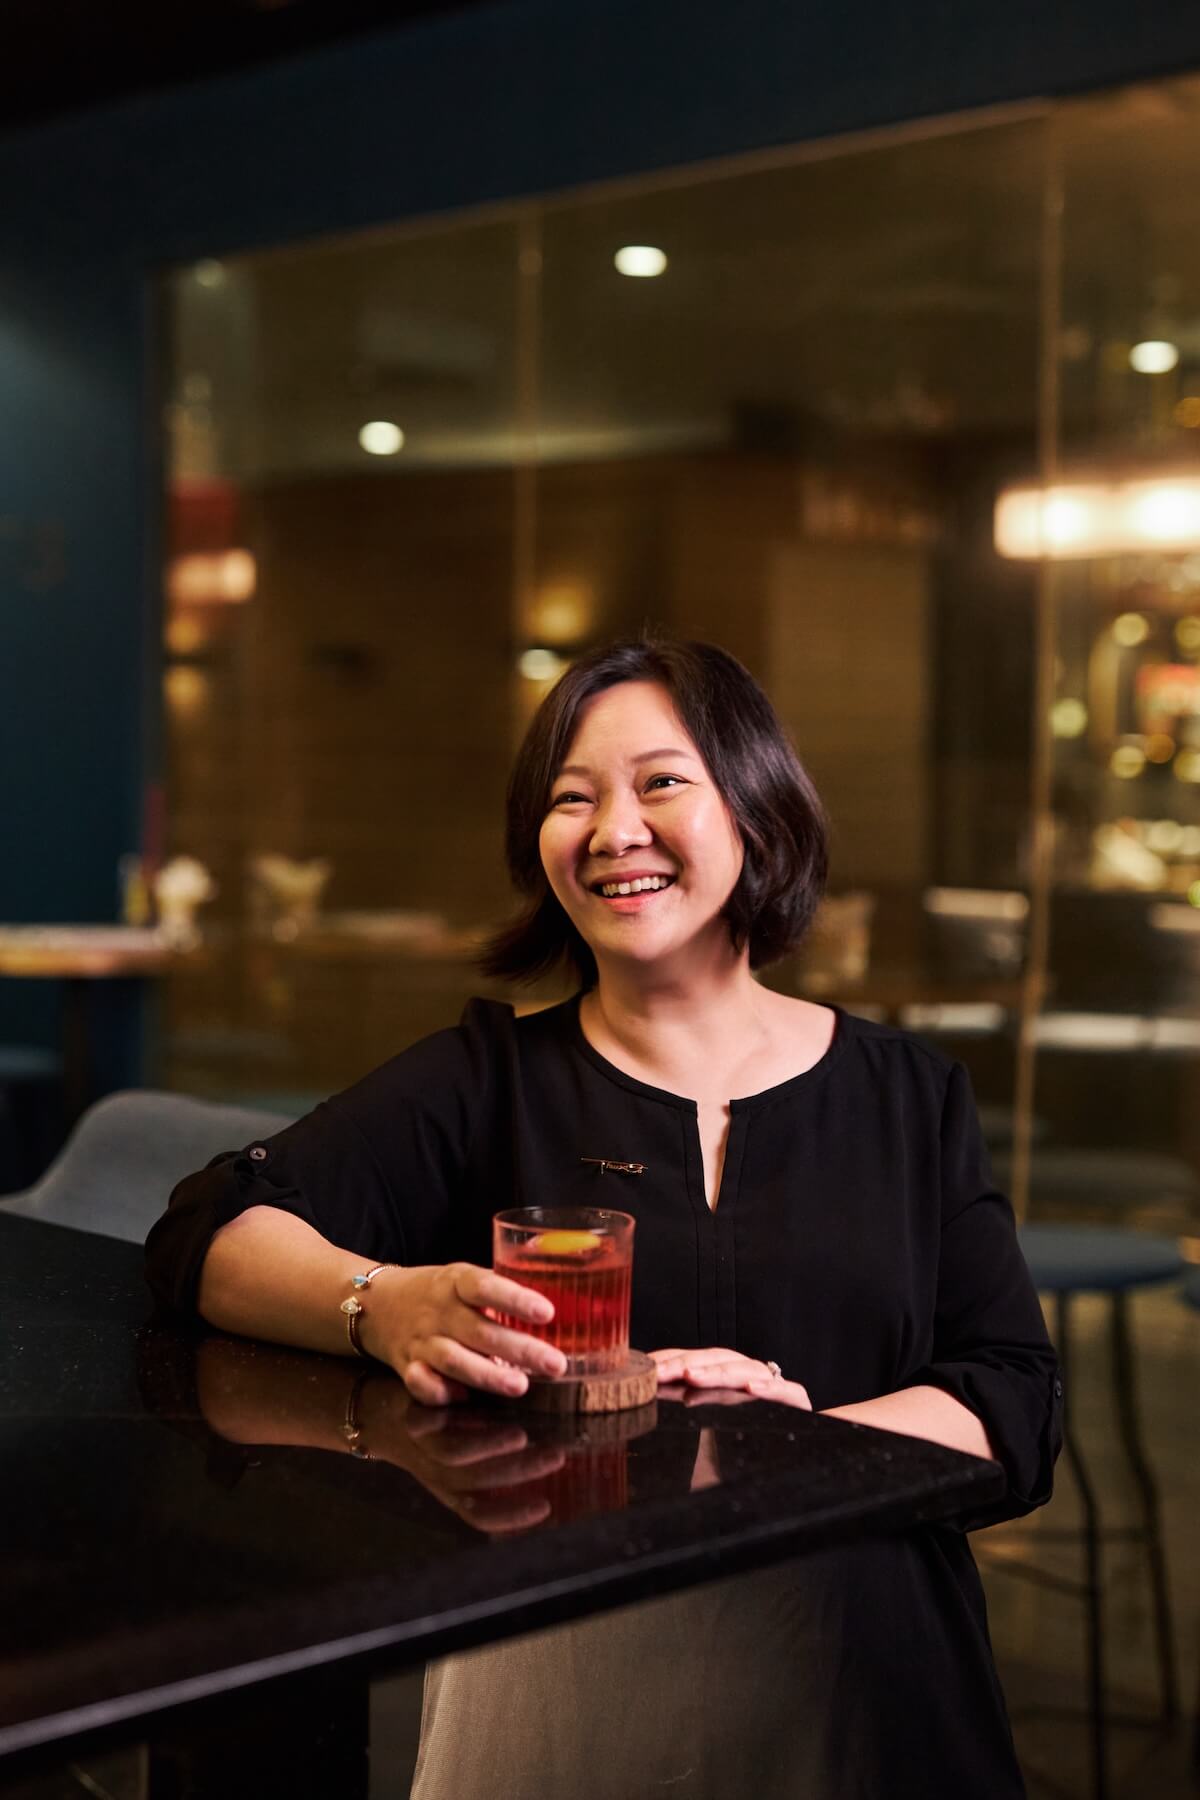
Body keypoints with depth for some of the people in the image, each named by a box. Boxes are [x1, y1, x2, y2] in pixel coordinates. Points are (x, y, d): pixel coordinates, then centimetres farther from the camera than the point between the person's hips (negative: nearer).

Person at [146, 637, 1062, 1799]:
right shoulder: (488, 1080, 7)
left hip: (855, 1678, 2)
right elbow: (210, 1228, -3)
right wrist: (388, 1308, -23)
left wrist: (807, 1440, -15)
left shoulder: (911, 1100, 10)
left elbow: (1021, 1413, 3)